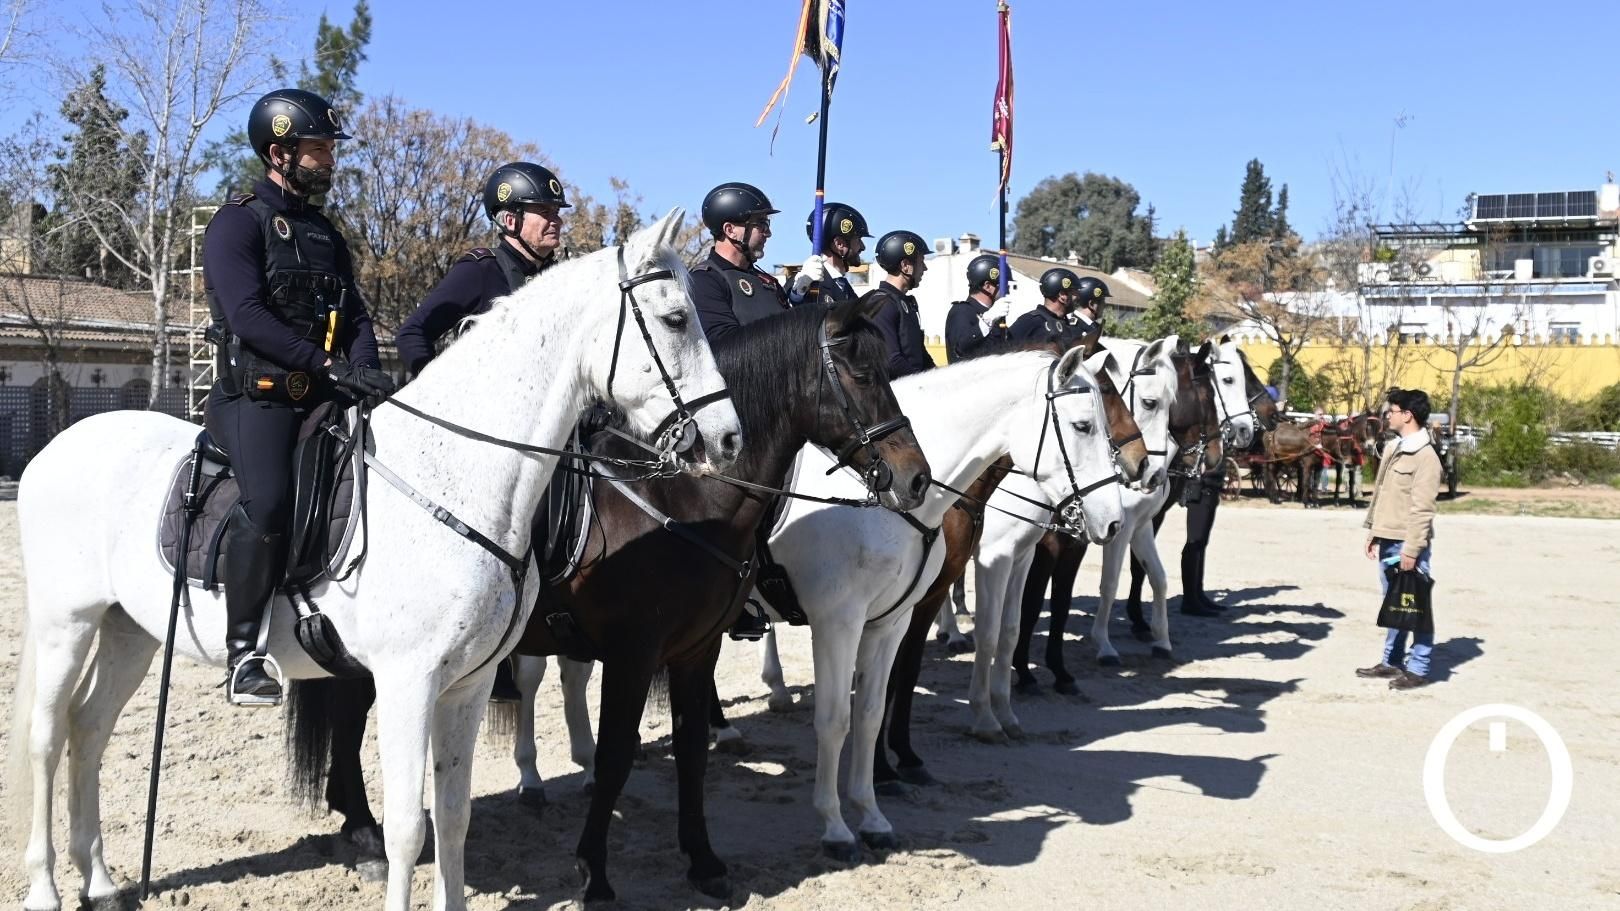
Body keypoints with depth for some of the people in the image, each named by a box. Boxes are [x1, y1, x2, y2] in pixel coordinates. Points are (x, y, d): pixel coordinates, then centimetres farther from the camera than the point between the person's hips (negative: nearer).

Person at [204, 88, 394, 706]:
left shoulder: (325, 233, 21)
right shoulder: (238, 223, -2)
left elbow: (355, 314, 14)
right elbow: (247, 314, -15)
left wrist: (365, 370, -8)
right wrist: (327, 366, -22)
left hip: (321, 398, 8)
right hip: (255, 395, -8)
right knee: (267, 503, -30)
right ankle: (242, 654, -19)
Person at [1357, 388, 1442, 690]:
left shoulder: (1425, 456, -13)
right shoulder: (1391, 449, 15)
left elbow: (1423, 508, -17)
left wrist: (1412, 548, -19)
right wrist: (1372, 533, 18)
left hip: (1408, 543, -8)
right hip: (1387, 540, 8)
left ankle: (1418, 669, 2)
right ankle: (1391, 662, 22)